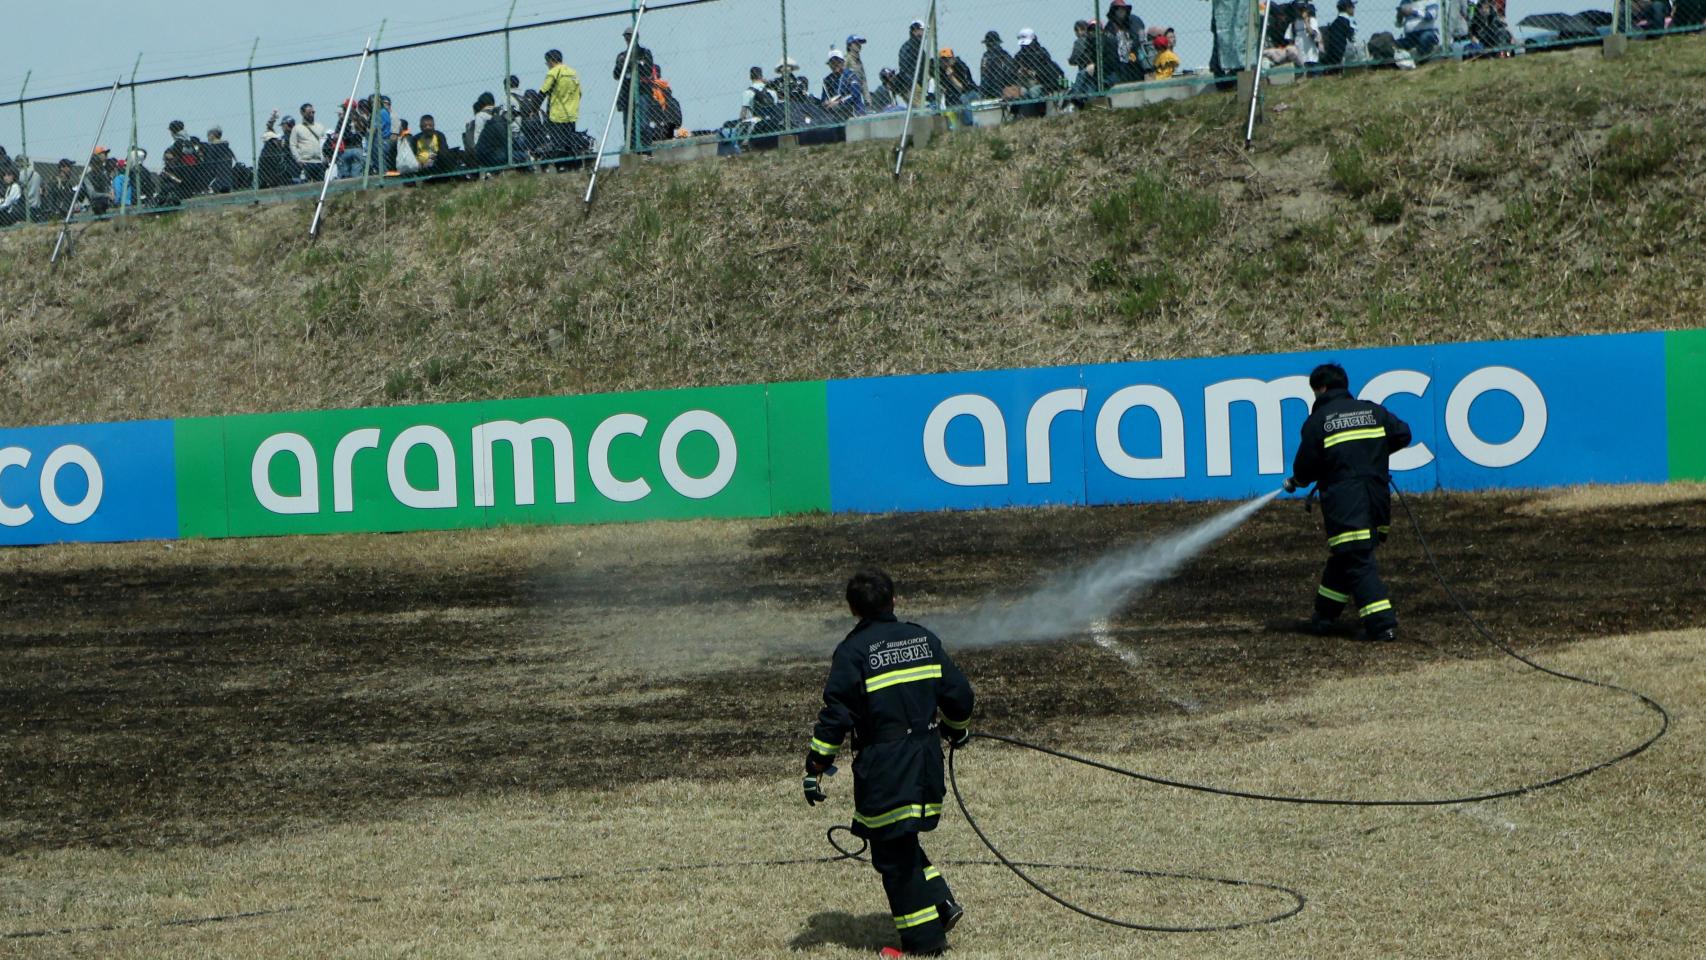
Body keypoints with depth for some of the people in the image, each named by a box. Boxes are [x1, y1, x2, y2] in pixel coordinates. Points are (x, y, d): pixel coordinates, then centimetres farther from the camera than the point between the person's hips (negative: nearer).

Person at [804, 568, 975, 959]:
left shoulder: (853, 652, -9)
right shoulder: (924, 639, 7)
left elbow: (836, 715, -13)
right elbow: (958, 694, 11)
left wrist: (816, 767, -7)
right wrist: (957, 729, 31)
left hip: (883, 768, -6)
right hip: (926, 760, 6)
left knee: (893, 852, 4)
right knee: (902, 842, 23)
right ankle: (941, 903, 14)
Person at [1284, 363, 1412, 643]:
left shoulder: (1317, 421, -4)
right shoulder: (1373, 411, 10)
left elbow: (1305, 465, -3)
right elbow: (1403, 434, 11)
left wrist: (1296, 481, 20)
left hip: (1344, 506, -6)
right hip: (1377, 501, 6)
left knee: (1358, 564, -5)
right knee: (1345, 557, 19)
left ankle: (1382, 624, -13)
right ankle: (1325, 614, 28)